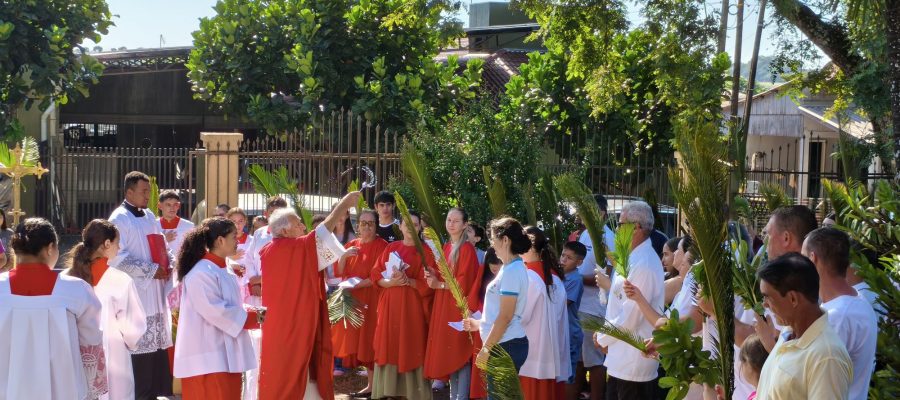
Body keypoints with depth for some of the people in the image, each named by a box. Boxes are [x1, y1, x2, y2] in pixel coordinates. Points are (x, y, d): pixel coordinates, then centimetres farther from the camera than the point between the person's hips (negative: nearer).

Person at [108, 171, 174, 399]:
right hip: (135, 295, -8)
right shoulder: (119, 219, -9)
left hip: (156, 293, 8)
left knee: (157, 344, 9)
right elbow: (116, 257, -16)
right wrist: (150, 270, -16)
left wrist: (168, 265, 2)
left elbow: (161, 246, 23)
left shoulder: (150, 217, 15)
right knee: (139, 347, -8)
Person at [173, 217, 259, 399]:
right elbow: (215, 311, -21)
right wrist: (251, 318, -12)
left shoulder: (224, 270, 13)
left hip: (226, 353, 9)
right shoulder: (202, 273, -17)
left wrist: (249, 314, 1)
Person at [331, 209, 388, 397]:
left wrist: (357, 284, -18)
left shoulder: (381, 246, -5)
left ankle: (373, 385, 2)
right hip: (352, 299, 6)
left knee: (369, 341, -5)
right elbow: (339, 272, 6)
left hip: (371, 299, -6)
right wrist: (344, 255, -11)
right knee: (357, 341, 4)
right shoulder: (351, 245, 12)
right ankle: (371, 384, 11)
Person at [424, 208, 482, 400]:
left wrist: (439, 285, -9)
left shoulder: (467, 249, -12)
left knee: (460, 353, -6)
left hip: (459, 307, -8)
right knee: (448, 353, 10)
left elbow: (464, 283, -17)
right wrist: (433, 275, 0)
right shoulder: (446, 247, 14)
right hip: (444, 306, 8)